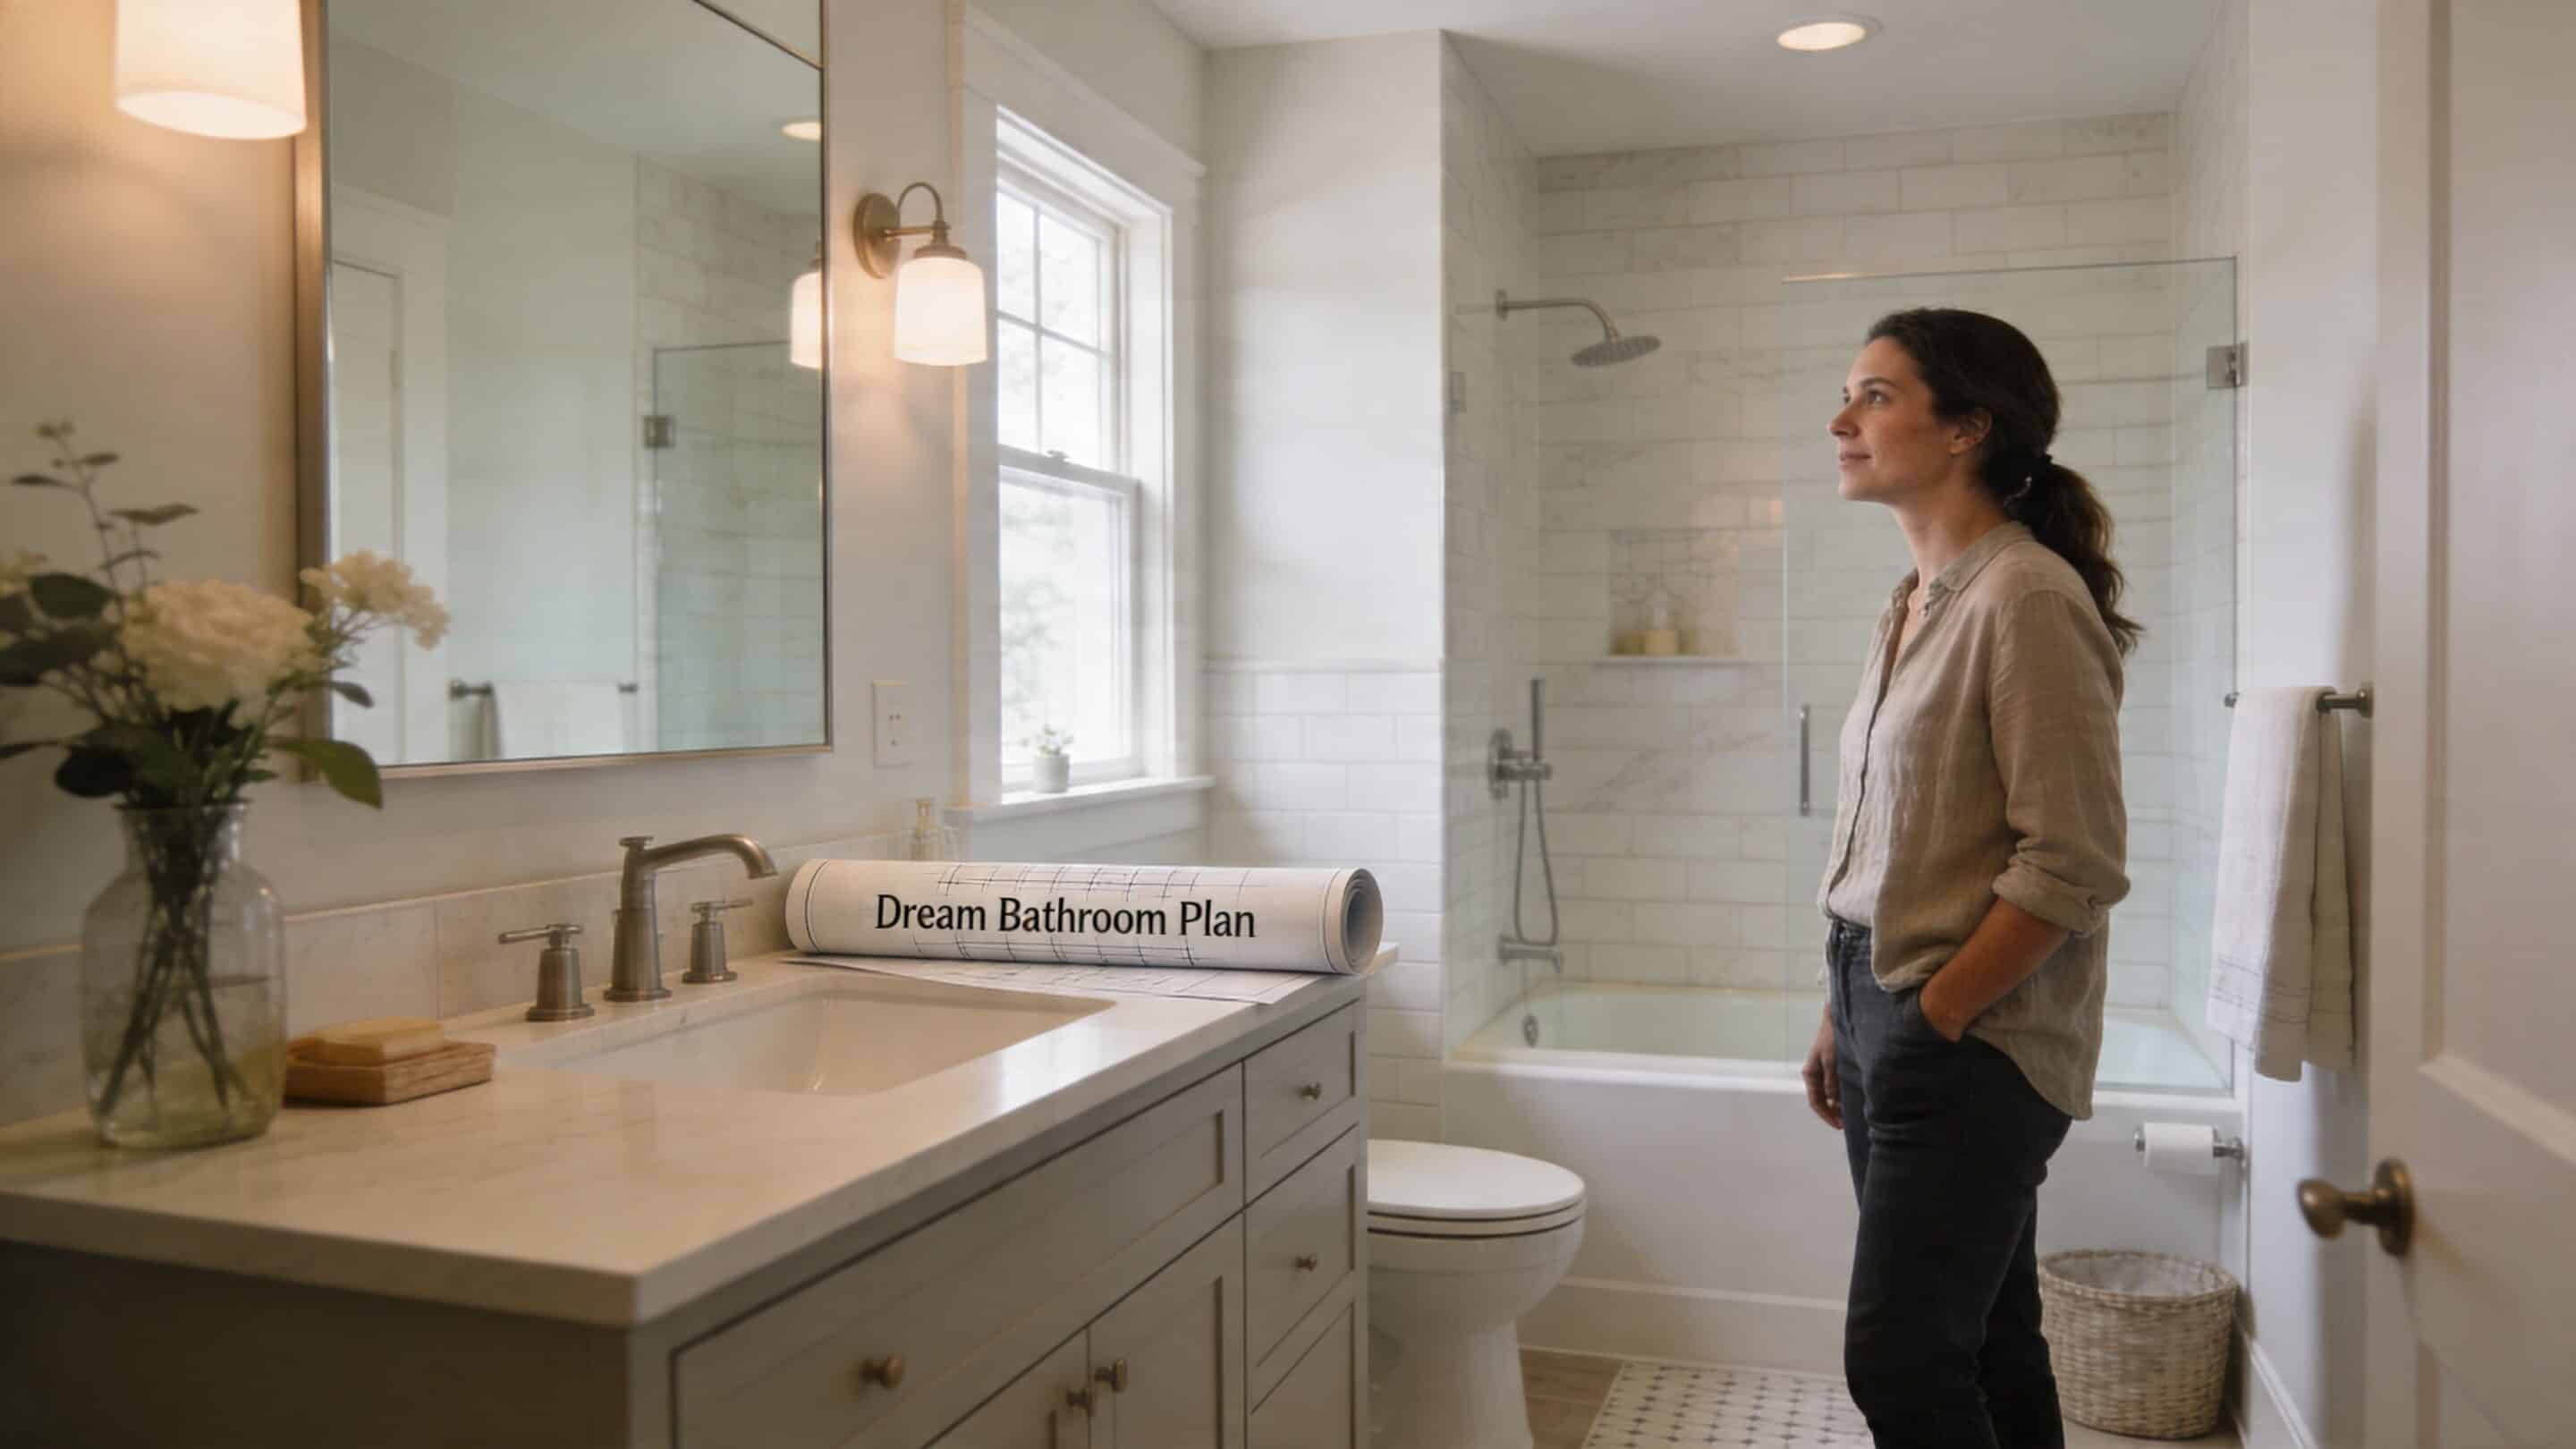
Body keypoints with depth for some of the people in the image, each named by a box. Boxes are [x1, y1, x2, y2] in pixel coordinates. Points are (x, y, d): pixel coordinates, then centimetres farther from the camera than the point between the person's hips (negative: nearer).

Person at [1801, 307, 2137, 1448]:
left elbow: (2074, 864, -18)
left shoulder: (2027, 600, -14)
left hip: (1971, 1043, -8)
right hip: (1887, 1015, 8)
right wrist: (1843, 1019, 14)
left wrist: (1935, 1016, -14)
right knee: (1982, 1343, 16)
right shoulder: (1914, 606, 12)